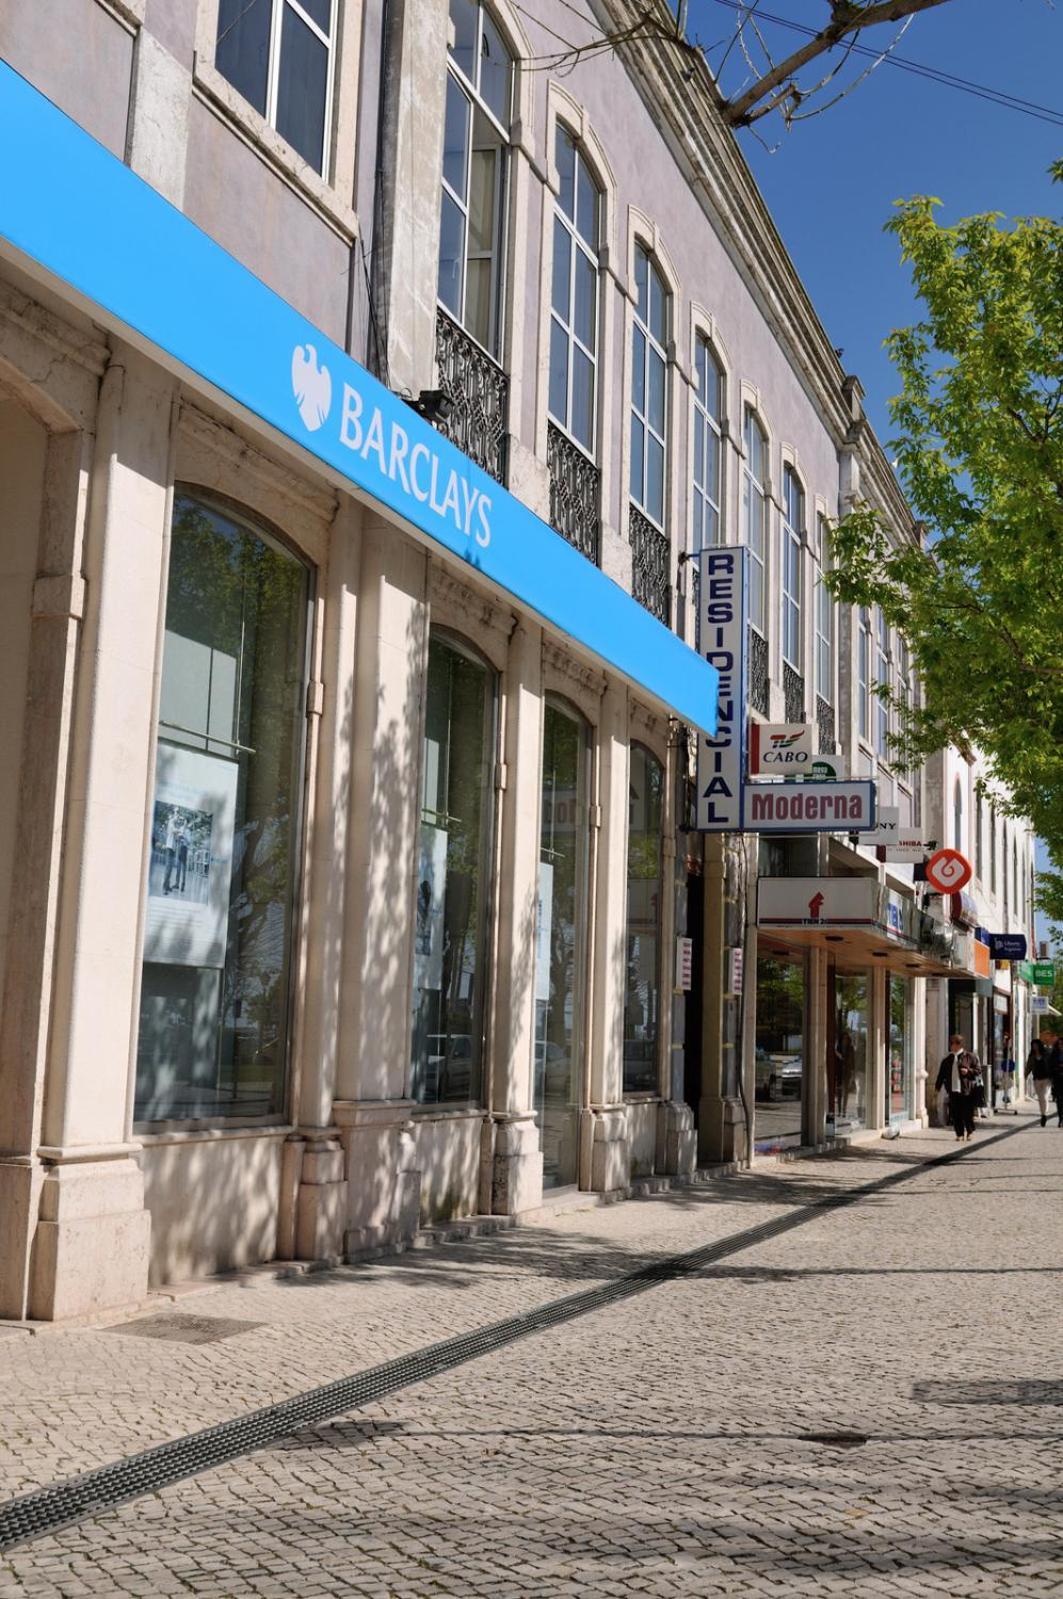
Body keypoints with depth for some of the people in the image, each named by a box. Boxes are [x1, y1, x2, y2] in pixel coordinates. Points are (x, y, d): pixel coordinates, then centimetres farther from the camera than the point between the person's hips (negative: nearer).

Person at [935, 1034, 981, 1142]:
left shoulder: (969, 1056, 1)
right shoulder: (947, 1059, 13)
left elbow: (978, 1071, 3)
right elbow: (941, 1074, 18)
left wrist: (969, 1071, -14)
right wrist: (937, 1087, 14)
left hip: (966, 1090, -4)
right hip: (953, 1090, 4)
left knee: (967, 1113, -1)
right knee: (955, 1114, 1)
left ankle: (970, 1132, 19)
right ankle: (960, 1134, 10)